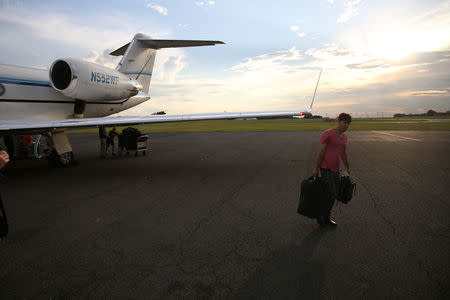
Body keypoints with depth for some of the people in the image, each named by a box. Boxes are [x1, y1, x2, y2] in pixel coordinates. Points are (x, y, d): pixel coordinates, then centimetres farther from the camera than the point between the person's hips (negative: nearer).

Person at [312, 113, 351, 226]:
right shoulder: (327, 134, -12)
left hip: (336, 170, 8)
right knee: (331, 194, -7)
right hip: (326, 169, -7)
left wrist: (347, 167, 30)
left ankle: (326, 218, 25)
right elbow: (321, 151, -12)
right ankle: (321, 215, 15)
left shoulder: (345, 136, 11)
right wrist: (316, 168, -12)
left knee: (334, 195, 11)